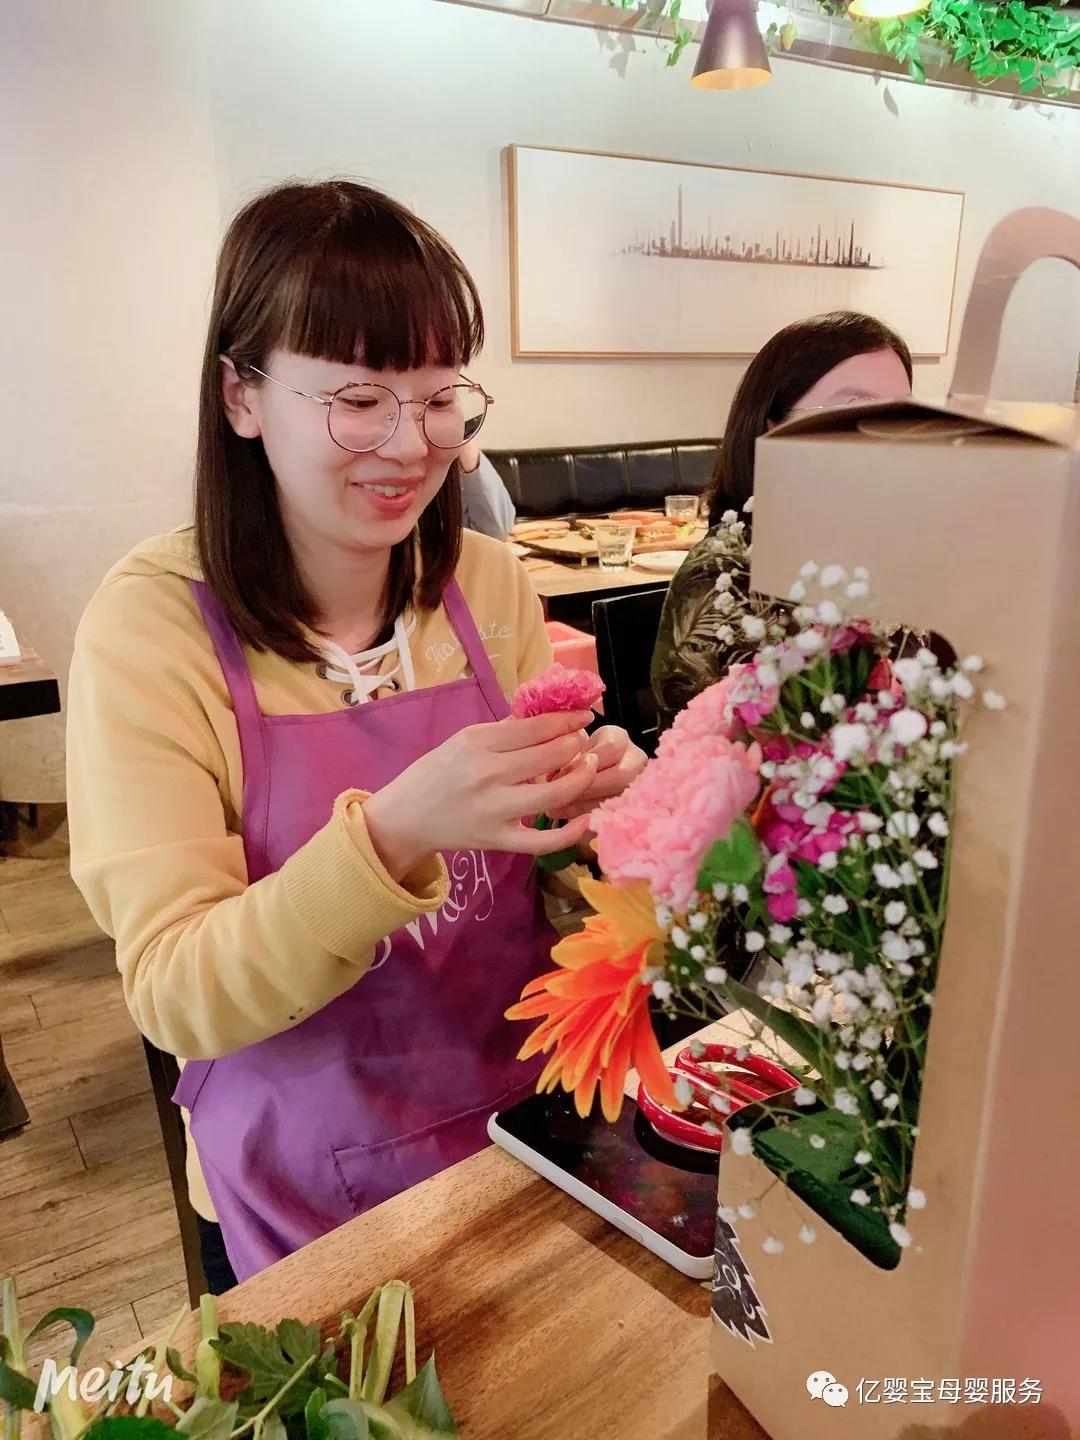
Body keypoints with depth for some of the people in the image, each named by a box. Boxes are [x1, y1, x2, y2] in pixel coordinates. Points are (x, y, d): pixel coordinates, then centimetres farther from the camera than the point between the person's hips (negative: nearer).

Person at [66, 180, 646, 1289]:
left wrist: (588, 815, -22)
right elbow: (175, 999, -21)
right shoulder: (153, 626, -19)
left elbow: (554, 900, 0)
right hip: (304, 1212, -3)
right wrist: (392, 833, -37)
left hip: (526, 1138, 4)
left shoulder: (490, 584, -8)